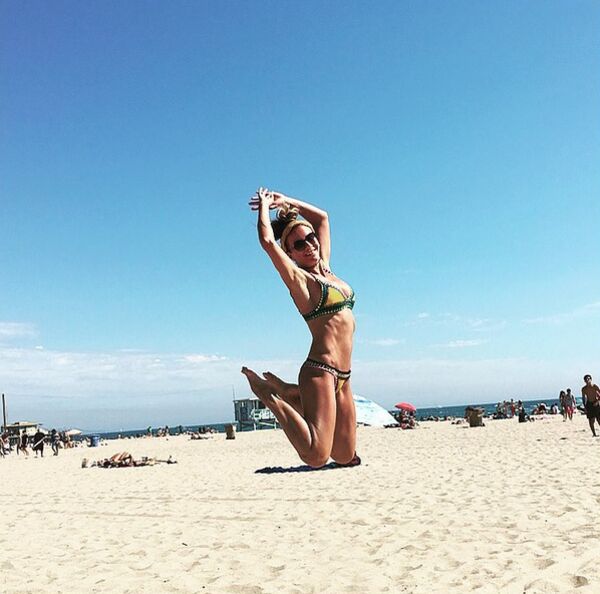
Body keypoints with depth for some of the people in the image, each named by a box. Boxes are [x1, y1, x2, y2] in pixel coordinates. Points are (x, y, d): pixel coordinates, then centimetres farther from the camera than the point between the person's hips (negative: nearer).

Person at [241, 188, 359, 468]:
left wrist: (284, 200, 22)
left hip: (342, 378, 8)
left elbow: (323, 217, 25)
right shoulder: (298, 278, -5)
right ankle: (268, 394, 0)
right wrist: (264, 204, 1)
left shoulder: (324, 268, 14)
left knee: (345, 456, 15)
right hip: (320, 370, -8)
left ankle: (290, 393, 24)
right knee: (316, 456, -19)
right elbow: (267, 240, -16)